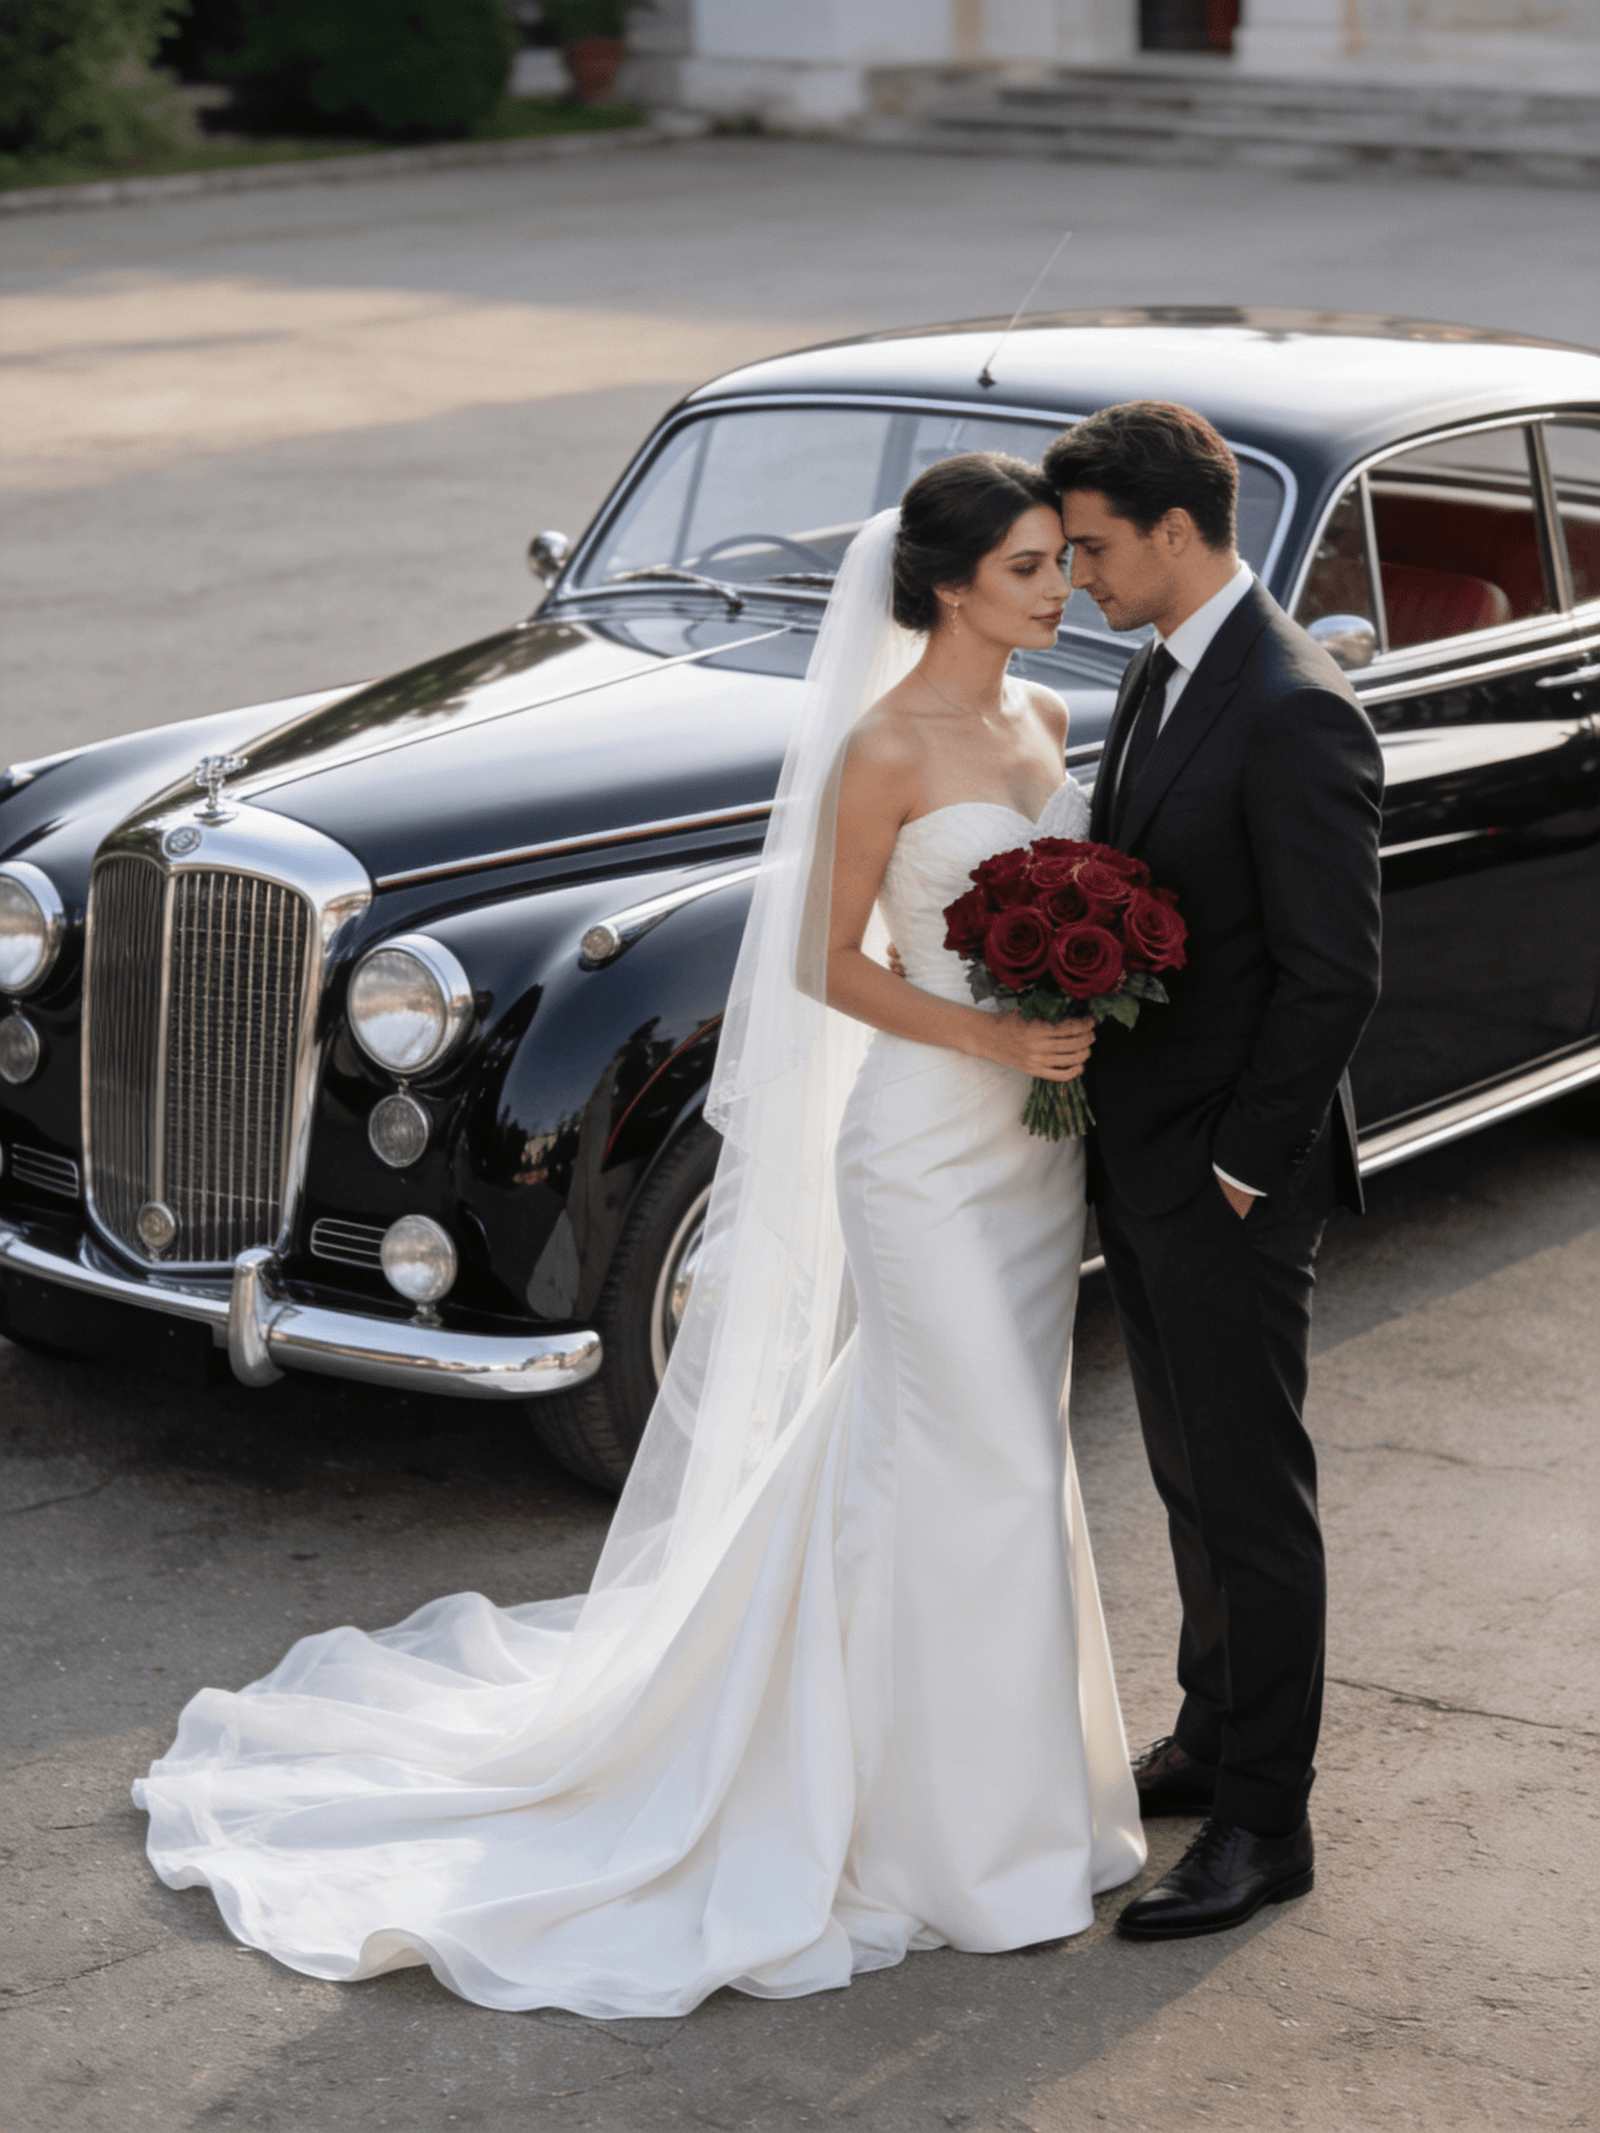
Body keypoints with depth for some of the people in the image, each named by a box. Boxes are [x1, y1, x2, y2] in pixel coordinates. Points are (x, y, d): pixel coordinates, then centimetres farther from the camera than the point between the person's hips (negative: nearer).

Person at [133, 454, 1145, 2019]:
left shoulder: (1041, 720, 8)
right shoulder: (884, 748, -15)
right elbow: (830, 966, -12)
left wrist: (1089, 1028, 6)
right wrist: (989, 1039, -21)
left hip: (1039, 1139, 8)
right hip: (927, 1144, -8)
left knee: (1009, 1458, 15)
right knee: (972, 1474, -2)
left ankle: (991, 1756, 31)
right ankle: (950, 1830, 13)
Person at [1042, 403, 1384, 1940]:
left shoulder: (1295, 716, -21)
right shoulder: (1161, 674, 9)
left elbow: (1333, 974, -22)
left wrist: (1242, 1165, -16)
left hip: (1228, 1186, -9)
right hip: (1144, 1160, 9)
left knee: (1251, 1496, 2)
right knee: (1190, 1478, 21)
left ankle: (1263, 1825, 13)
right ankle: (1212, 1741, 36)